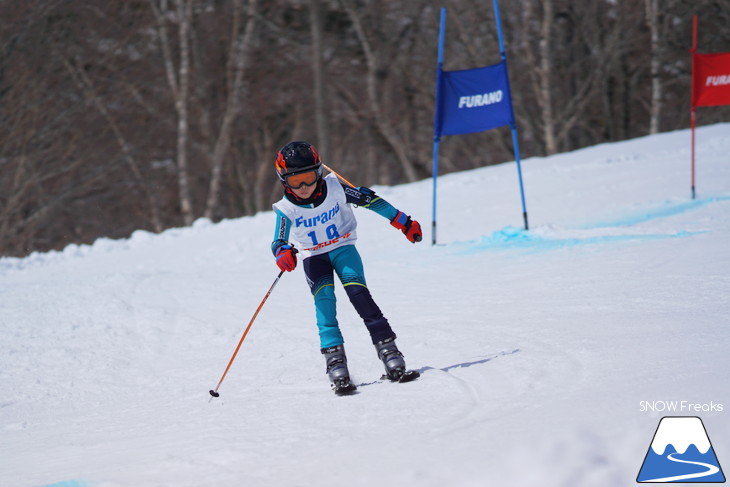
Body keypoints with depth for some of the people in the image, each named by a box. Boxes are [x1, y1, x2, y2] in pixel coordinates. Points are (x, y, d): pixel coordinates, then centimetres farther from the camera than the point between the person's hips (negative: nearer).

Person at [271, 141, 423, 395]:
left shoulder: (334, 188, -15)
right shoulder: (286, 209, -15)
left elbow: (368, 199, -5)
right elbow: (279, 241, -21)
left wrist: (402, 222, 0)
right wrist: (283, 253, -47)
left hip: (343, 248, 0)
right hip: (314, 258, 0)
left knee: (358, 292, -20)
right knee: (324, 299, -22)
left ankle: (389, 353, -23)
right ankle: (335, 362, -28)